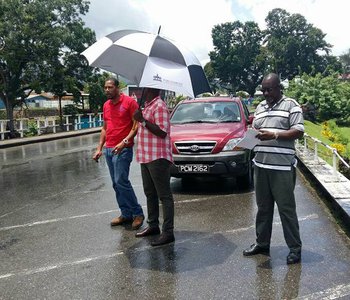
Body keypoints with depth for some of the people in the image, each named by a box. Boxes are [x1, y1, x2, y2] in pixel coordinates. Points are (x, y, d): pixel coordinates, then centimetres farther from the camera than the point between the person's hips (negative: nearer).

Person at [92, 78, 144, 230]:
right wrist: (99, 148, 15)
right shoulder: (106, 105, 15)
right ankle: (126, 214, 17)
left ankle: (137, 213, 1)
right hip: (108, 149, 7)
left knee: (121, 181, -12)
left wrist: (124, 142, -20)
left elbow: (137, 126, -9)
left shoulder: (129, 102, -6)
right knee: (116, 184, 8)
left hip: (123, 149, -7)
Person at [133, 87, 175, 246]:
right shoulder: (148, 105, 17)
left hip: (158, 158, -11)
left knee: (164, 195, -6)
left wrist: (143, 120, -23)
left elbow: (162, 132, -22)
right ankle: (153, 225, 30)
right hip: (146, 157, 11)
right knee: (150, 193, 18)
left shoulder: (159, 106, -14)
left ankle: (168, 232, -2)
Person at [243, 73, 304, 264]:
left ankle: (295, 248, 10)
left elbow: (299, 132, -8)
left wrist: (274, 135, -19)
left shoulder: (291, 105, 0)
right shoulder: (260, 107, 19)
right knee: (263, 207, 13)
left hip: (282, 167, -6)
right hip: (261, 165, 6)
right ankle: (262, 243, 24)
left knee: (286, 208, -1)